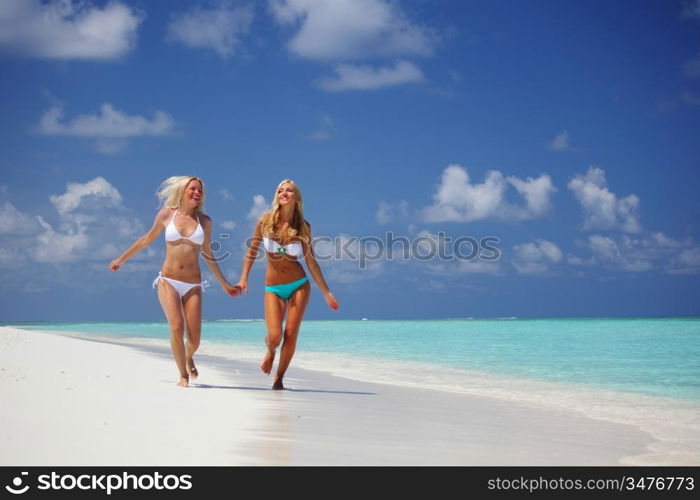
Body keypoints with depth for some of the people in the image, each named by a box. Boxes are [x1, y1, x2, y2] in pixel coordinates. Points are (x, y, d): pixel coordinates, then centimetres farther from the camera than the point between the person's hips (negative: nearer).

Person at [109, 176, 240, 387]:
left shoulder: (204, 221, 6)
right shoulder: (166, 215, 3)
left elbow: (208, 255, 16)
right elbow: (146, 240, 17)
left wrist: (224, 284, 19)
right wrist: (121, 259, 25)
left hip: (193, 285, 1)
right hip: (168, 281, -1)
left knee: (194, 340, -3)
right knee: (176, 328, -21)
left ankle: (188, 359, 34)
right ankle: (183, 376, -2)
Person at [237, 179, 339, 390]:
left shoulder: (303, 226, -2)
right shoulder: (265, 221, -3)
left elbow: (311, 262, 3)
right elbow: (252, 251, 4)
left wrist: (326, 293, 2)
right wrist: (243, 279, -6)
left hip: (299, 285, 1)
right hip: (273, 288, -1)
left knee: (291, 335, -4)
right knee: (275, 336, -12)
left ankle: (279, 378, 14)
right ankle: (270, 352, 26)